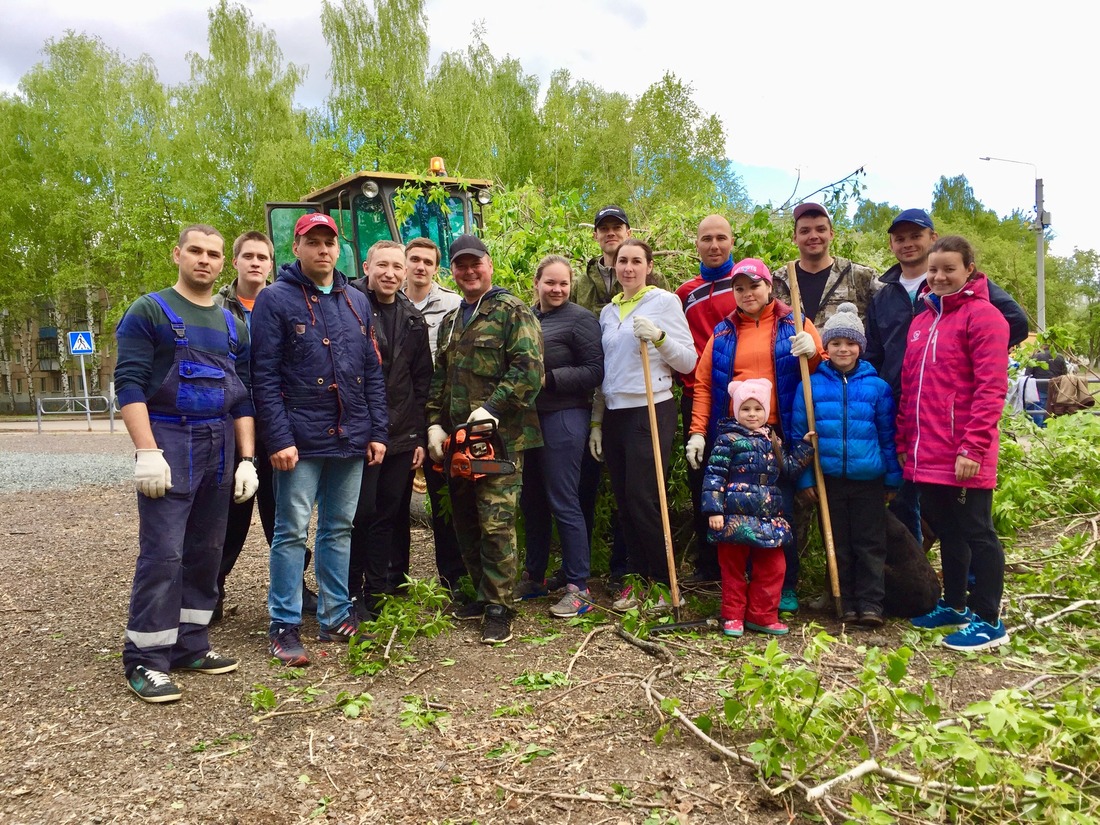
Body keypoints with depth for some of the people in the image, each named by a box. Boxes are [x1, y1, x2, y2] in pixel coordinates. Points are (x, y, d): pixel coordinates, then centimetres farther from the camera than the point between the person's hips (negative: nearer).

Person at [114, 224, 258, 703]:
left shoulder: (232, 325, 15)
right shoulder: (149, 311, 0)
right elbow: (129, 383, -8)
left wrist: (246, 458, 6)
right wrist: (147, 451, -18)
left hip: (220, 447, 6)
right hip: (169, 442, -5)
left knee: (207, 550, 8)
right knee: (162, 553, -8)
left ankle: (189, 646, 18)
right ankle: (145, 659, 2)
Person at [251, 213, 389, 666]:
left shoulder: (357, 302, 13)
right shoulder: (275, 299, -3)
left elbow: (373, 372, 13)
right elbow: (264, 375, -9)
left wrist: (377, 432, 7)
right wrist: (279, 438, -16)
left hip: (350, 438, 5)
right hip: (301, 440, -5)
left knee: (339, 529, 12)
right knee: (292, 531, 0)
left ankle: (336, 616, 23)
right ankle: (284, 625, 10)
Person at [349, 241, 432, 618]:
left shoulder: (413, 319, 12)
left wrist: (421, 435, 10)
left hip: (402, 436, 5)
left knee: (392, 516, 10)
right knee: (360, 513, 0)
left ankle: (382, 593, 23)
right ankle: (352, 594, 15)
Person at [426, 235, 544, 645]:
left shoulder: (512, 312, -4)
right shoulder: (450, 322, 20)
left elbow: (528, 369, -15)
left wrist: (491, 409, -20)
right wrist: (435, 424, 11)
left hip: (501, 438, -8)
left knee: (496, 523, -7)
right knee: (465, 522, 13)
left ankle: (498, 607, 3)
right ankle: (483, 593, 26)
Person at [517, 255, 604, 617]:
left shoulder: (580, 319, -6)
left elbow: (595, 371, -11)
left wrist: (549, 378, -18)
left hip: (563, 418, -7)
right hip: (528, 417, 7)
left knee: (563, 502, -5)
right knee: (531, 500, 14)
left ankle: (579, 588, 5)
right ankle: (534, 576, 29)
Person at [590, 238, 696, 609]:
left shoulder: (664, 301, -1)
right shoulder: (608, 312, 15)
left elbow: (688, 361, -5)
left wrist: (658, 336, -21)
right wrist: (596, 422, 14)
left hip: (651, 411, -6)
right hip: (614, 415, 6)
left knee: (644, 500, -7)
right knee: (624, 502, 7)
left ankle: (665, 583, 7)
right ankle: (640, 578, 19)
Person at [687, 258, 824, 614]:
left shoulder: (794, 324, 8)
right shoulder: (723, 333, 14)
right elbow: (703, 384, 11)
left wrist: (812, 352, -16)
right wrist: (697, 432, 1)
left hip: (780, 434, -2)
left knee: (781, 510, 1)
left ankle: (786, 588, 15)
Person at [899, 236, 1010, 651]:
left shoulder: (982, 315, -7)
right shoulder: (921, 321, 15)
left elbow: (991, 389, -15)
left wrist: (973, 448, -20)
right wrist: (904, 443, 13)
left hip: (963, 456, -7)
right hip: (926, 456, 7)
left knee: (976, 533, 2)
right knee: (946, 531, 17)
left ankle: (988, 620, 13)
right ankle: (955, 605, 32)